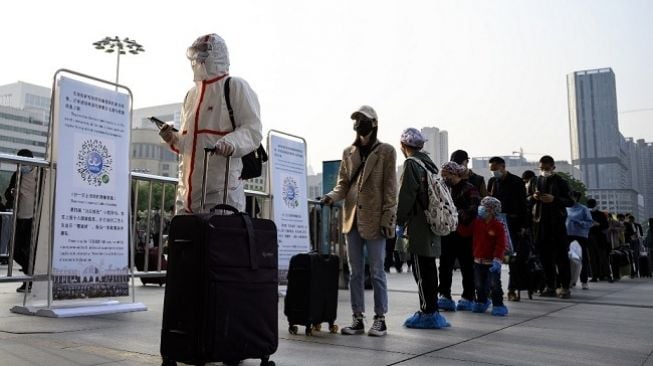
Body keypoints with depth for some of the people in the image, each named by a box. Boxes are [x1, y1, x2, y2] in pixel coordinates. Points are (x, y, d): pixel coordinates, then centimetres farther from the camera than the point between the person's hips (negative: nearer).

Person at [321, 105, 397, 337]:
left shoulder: (386, 151, 1)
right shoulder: (348, 152, 14)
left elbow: (390, 188, -4)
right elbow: (343, 183, 12)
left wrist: (387, 219, -11)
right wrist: (332, 196, -10)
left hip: (374, 219, -5)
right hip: (352, 219, 5)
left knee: (376, 271, 1)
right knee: (355, 272, 9)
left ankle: (380, 319, 11)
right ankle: (358, 318, 17)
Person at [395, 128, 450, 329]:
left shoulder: (411, 164, -10)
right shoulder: (429, 163, 15)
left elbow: (406, 196, -15)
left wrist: (400, 222, -6)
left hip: (418, 226, -8)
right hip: (432, 223, 8)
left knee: (421, 270, -3)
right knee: (429, 268, 14)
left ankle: (428, 313, 1)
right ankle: (431, 310, 21)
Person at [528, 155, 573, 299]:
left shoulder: (561, 182, 2)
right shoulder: (537, 181, 12)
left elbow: (570, 202, -3)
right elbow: (527, 200, 16)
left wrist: (554, 199, -18)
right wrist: (533, 197, -7)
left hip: (557, 222, -4)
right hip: (540, 223, 4)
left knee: (561, 255, -2)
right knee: (545, 255, 5)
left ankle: (564, 287, 1)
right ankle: (550, 286, 13)